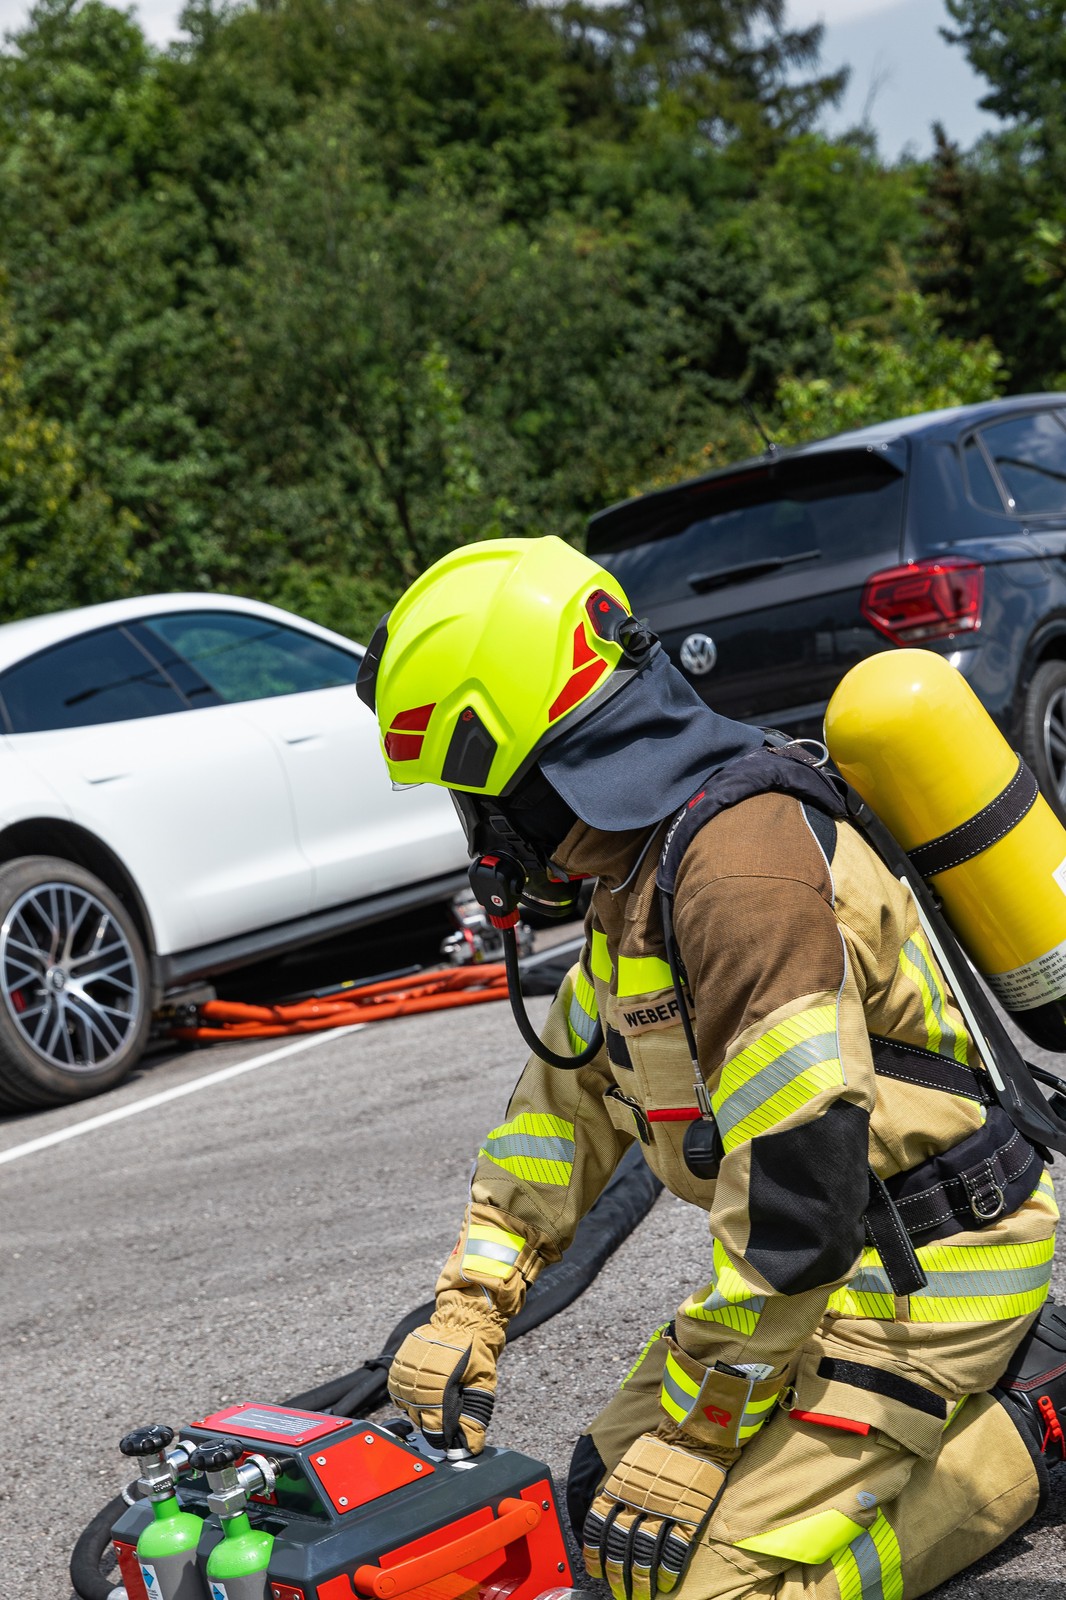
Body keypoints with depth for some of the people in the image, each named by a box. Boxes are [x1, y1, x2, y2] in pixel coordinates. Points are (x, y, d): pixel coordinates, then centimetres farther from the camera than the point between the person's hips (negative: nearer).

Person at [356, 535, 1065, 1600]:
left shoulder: (745, 874, -28)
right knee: (609, 1491, 10)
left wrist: (693, 1440, -19)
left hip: (926, 1269, -10)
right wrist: (467, 1310, 7)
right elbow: (570, 1095, 14)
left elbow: (796, 1197, -28)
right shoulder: (642, 864, 5)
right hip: (821, 1259, 10)